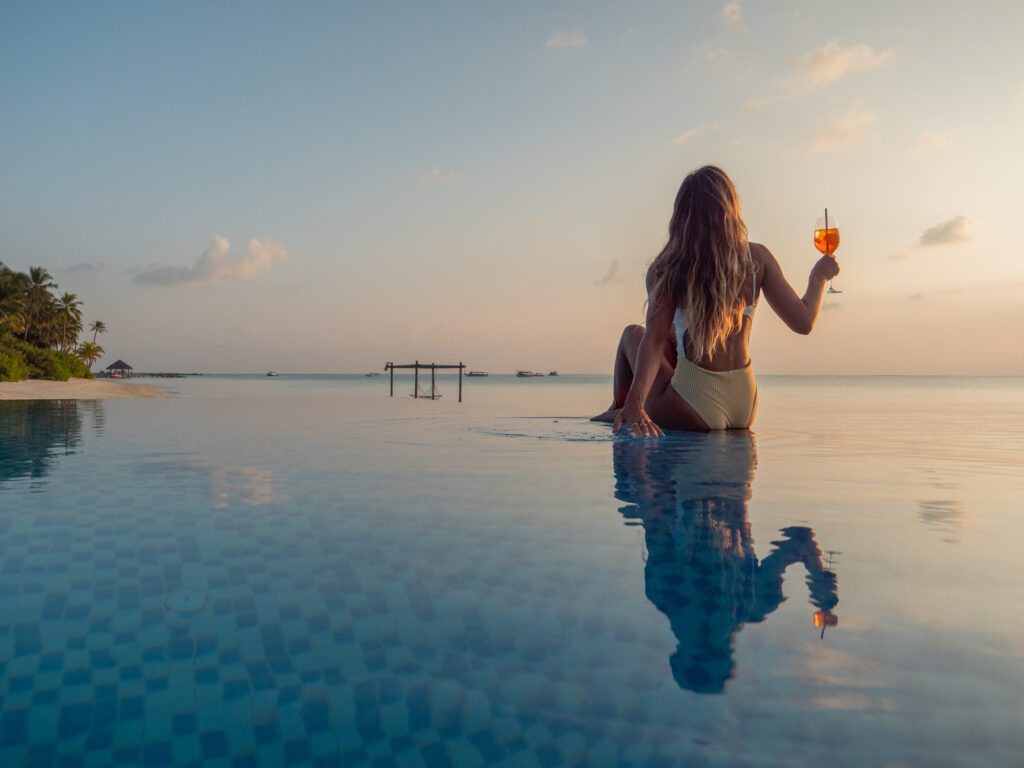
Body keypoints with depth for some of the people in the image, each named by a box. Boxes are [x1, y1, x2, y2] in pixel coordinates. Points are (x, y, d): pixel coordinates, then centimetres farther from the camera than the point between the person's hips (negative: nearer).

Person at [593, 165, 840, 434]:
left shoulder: (668, 269, -10)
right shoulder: (756, 258, -2)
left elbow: (655, 339, -19)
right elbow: (804, 321, 1)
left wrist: (634, 404, -24)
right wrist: (819, 277, 19)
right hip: (744, 411, 4)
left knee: (633, 333, 20)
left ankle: (620, 411, 36)